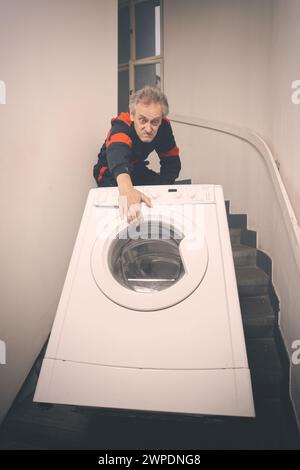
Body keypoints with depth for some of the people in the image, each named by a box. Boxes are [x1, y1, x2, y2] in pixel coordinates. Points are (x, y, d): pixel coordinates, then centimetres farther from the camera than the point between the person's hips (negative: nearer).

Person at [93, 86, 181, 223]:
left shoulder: (163, 126, -21)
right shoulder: (121, 127, -36)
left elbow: (172, 163, -13)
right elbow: (117, 155, -59)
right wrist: (127, 190, -79)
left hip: (137, 169, 4)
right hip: (110, 173, -4)